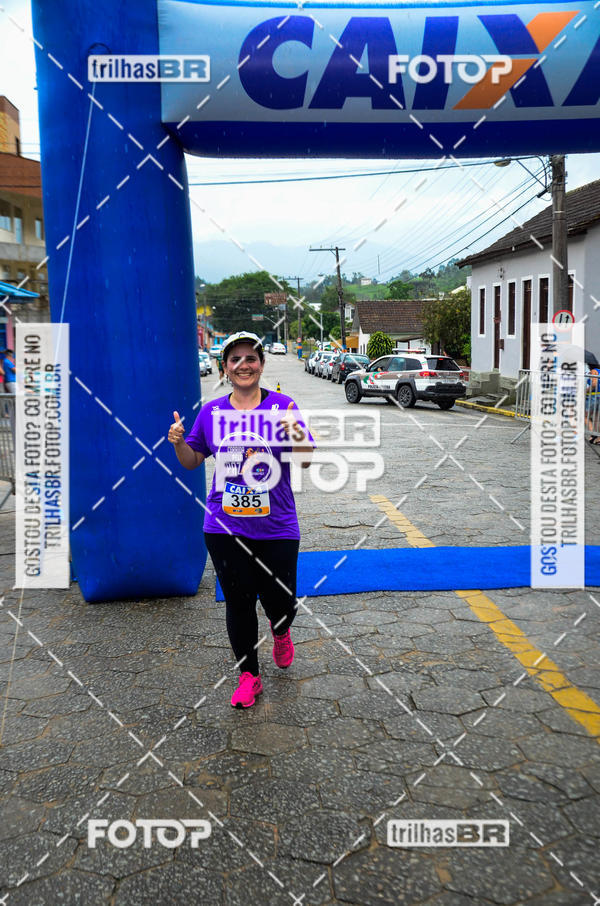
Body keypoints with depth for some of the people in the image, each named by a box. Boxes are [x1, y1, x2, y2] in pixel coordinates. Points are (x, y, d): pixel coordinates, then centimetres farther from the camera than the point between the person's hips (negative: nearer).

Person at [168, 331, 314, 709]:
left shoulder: (282, 406, -4)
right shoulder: (211, 412, 4)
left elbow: (306, 460, -9)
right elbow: (192, 461, 13)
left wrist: (297, 434, -29)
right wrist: (179, 442, -7)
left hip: (276, 528, -2)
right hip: (225, 528, 2)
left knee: (280, 602, 5)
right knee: (238, 603, 10)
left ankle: (281, 632, 43)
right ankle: (249, 676, 28)